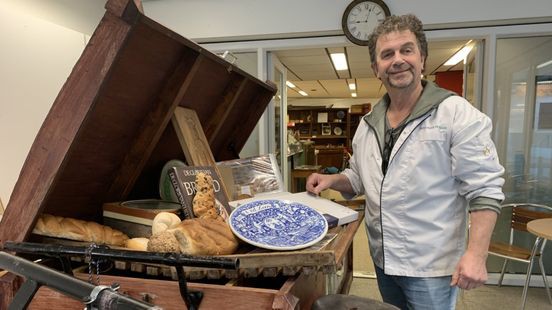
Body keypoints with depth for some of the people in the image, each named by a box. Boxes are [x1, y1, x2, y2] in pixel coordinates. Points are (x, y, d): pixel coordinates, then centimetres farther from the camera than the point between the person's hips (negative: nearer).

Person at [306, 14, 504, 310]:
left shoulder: (456, 113, -13)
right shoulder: (369, 123, 4)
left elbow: (484, 189, -14)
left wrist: (476, 254, -21)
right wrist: (332, 180, -4)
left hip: (431, 268, -6)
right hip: (384, 260, 6)